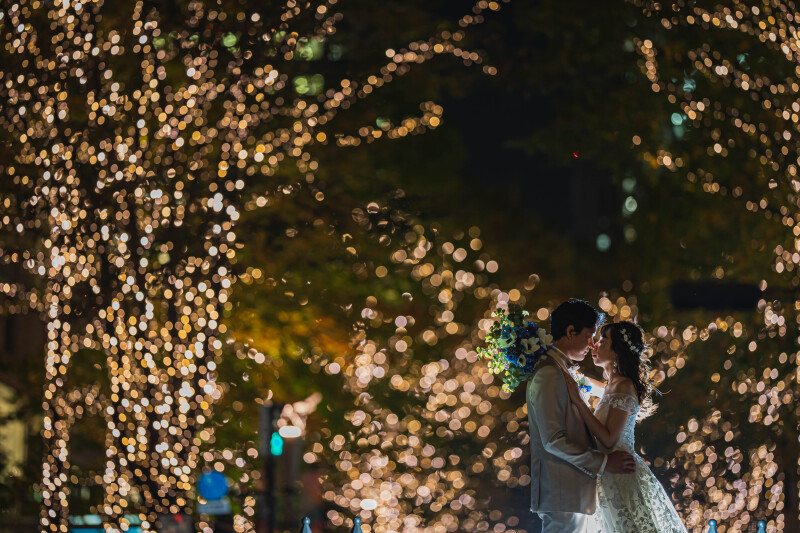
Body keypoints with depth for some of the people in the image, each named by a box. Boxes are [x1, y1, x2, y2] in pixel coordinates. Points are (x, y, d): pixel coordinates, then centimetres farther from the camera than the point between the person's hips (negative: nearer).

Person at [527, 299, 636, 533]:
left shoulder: (563, 372, 18)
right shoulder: (548, 375, -14)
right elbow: (553, 441, -19)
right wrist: (603, 463, -15)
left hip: (574, 494, 10)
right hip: (561, 496, -10)